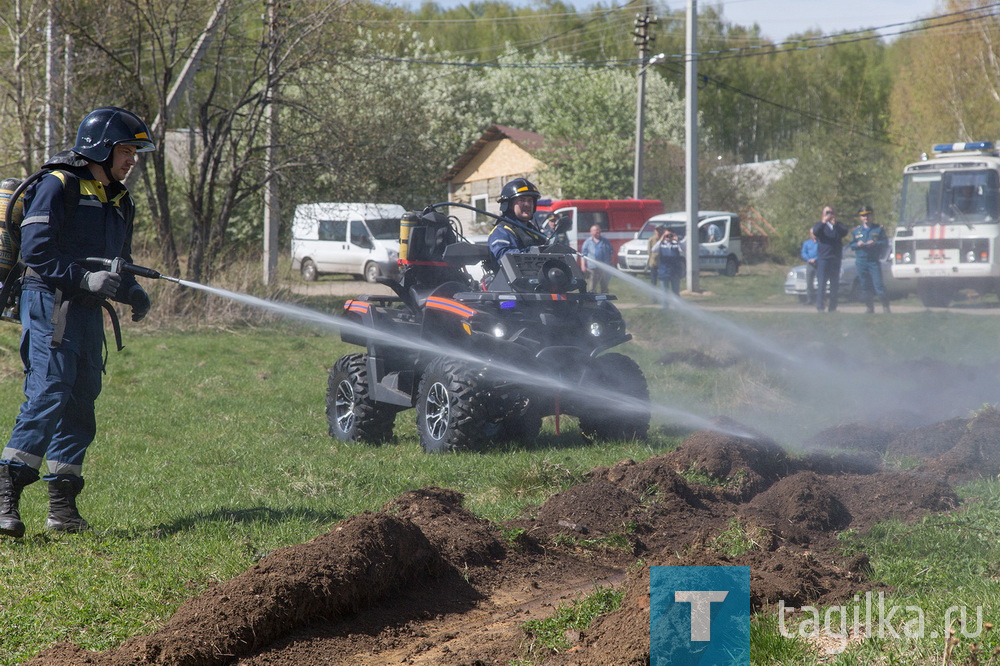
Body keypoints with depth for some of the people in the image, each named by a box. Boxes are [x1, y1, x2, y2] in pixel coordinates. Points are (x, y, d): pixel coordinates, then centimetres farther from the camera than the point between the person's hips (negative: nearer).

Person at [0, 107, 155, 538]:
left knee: (80, 402, 7)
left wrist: (131, 291, 4)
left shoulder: (119, 201, 19)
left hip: (88, 309, 8)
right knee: (49, 393, -18)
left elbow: (119, 260, 25)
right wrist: (87, 278, -22)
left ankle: (63, 506, 10)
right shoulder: (56, 187, -7)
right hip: (51, 303, -8)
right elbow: (35, 251, -14)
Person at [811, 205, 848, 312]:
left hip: (836, 259, 3)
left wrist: (835, 225, -25)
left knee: (835, 284, 5)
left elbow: (844, 232, -9)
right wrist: (823, 222, -29)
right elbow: (815, 232, -14)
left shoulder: (838, 225, 13)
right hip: (823, 258, -3)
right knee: (821, 283, -9)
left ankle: (832, 307, 10)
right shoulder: (819, 225, 8)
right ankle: (820, 307, -12)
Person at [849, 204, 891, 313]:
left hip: (874, 260, -3)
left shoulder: (879, 229, 6)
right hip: (861, 262, 3)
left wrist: (875, 243, -17)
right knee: (865, 287, 3)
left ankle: (885, 307, -5)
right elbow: (851, 245, 13)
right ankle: (870, 308, 12)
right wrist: (858, 244, -9)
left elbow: (885, 243, 1)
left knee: (879, 284, -10)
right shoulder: (855, 230, 13)